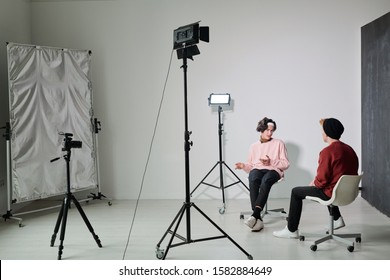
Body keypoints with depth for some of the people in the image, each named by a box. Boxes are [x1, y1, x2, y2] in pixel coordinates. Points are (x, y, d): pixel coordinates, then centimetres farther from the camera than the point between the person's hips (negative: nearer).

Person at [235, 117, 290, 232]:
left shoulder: (279, 143, 14)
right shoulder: (253, 146, 22)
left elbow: (286, 164, 7)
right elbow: (251, 165, 22)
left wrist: (271, 162, -9)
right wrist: (244, 165, -1)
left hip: (273, 170, -2)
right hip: (257, 170, 2)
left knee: (266, 180, -39)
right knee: (253, 180, -36)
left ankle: (255, 215, -47)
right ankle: (258, 218, -42)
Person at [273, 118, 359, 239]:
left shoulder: (327, 151, -20)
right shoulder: (349, 149, 4)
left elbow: (322, 180, -21)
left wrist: (313, 183, 2)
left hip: (333, 194, -8)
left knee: (296, 192, 8)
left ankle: (291, 230, 14)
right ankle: (337, 219, 39)